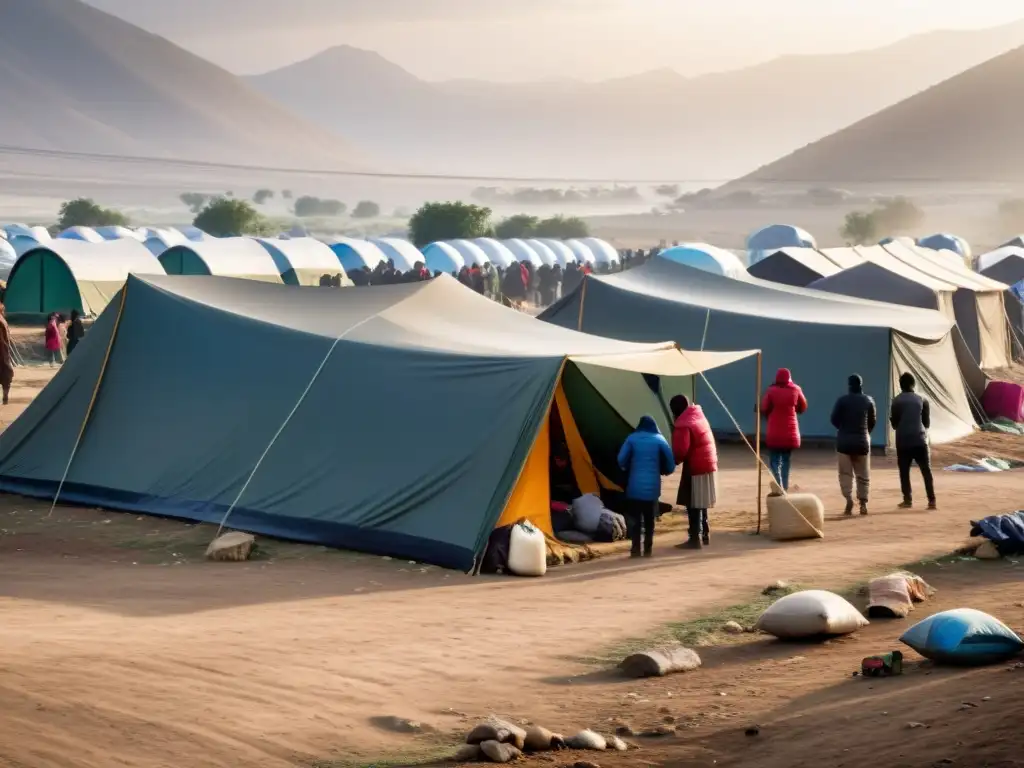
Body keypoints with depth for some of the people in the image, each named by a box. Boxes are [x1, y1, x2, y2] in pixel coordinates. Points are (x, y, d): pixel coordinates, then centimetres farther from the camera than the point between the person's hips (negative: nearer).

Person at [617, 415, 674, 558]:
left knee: (636, 518, 3)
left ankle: (636, 549, -6)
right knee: (649, 519, 11)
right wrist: (660, 471, 20)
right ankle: (647, 549, 10)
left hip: (635, 486, 0)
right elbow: (670, 464, 0)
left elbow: (621, 460, -3)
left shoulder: (632, 439, 3)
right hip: (652, 487, 0)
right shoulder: (659, 440, 4)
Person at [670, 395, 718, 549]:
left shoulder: (683, 425, -16)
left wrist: (672, 462, -5)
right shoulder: (699, 417, 13)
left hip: (695, 468, -9)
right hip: (708, 464, 9)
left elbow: (681, 451, -20)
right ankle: (705, 534, 26)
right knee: (700, 503, 19)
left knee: (693, 504, -5)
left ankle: (695, 538, -5)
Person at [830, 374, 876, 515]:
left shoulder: (842, 400, -7)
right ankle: (863, 503, 6)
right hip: (862, 441, 2)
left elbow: (834, 419, -6)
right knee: (863, 474, 10)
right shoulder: (868, 401, 1)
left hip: (844, 441, -2)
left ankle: (849, 499, -17)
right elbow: (873, 421, 5)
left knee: (845, 473, 1)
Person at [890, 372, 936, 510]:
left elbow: (894, 422, 2)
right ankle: (931, 501, -5)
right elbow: (927, 422, 8)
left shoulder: (897, 401, -1)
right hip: (920, 439, 1)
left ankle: (907, 500, 6)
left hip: (903, 440, -1)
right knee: (926, 471, 3)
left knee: (904, 471, 9)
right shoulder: (922, 400, 4)